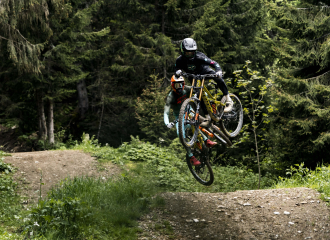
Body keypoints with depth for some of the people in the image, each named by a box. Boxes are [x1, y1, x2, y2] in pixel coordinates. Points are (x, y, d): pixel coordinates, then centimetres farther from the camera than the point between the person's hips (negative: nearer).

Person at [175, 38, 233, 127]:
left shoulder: (199, 57, -32)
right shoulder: (180, 60, -21)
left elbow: (214, 63, -37)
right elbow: (177, 71, -16)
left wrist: (219, 71, -57)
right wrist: (177, 72, -42)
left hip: (205, 72, -3)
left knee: (218, 78, -34)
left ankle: (228, 100, -22)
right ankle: (207, 117, 0)